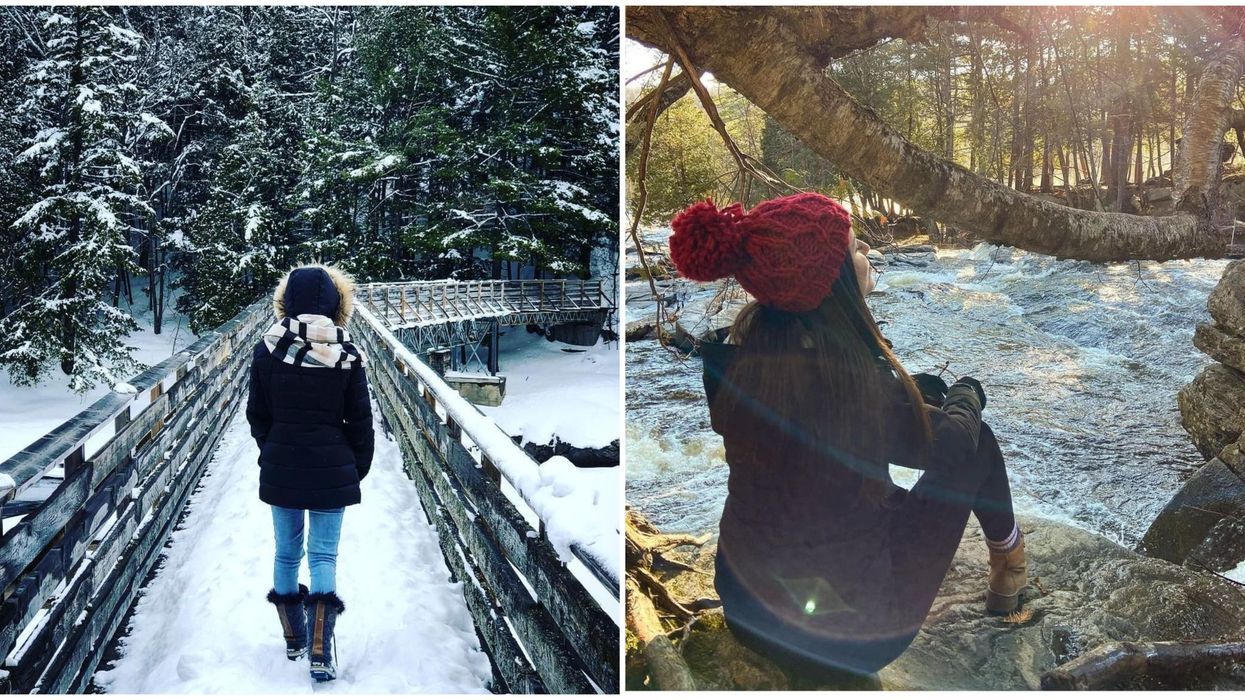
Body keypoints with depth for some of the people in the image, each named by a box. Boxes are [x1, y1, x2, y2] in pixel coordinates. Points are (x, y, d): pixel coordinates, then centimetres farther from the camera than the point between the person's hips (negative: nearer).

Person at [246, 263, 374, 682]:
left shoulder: (268, 350, -5)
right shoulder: (345, 355, -10)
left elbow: (257, 414, 3)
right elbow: (360, 419, -4)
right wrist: (359, 467, 10)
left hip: (280, 469, 2)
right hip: (331, 469, -2)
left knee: (287, 551, 15)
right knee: (324, 554, 2)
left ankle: (294, 639, 28)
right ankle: (319, 653, -6)